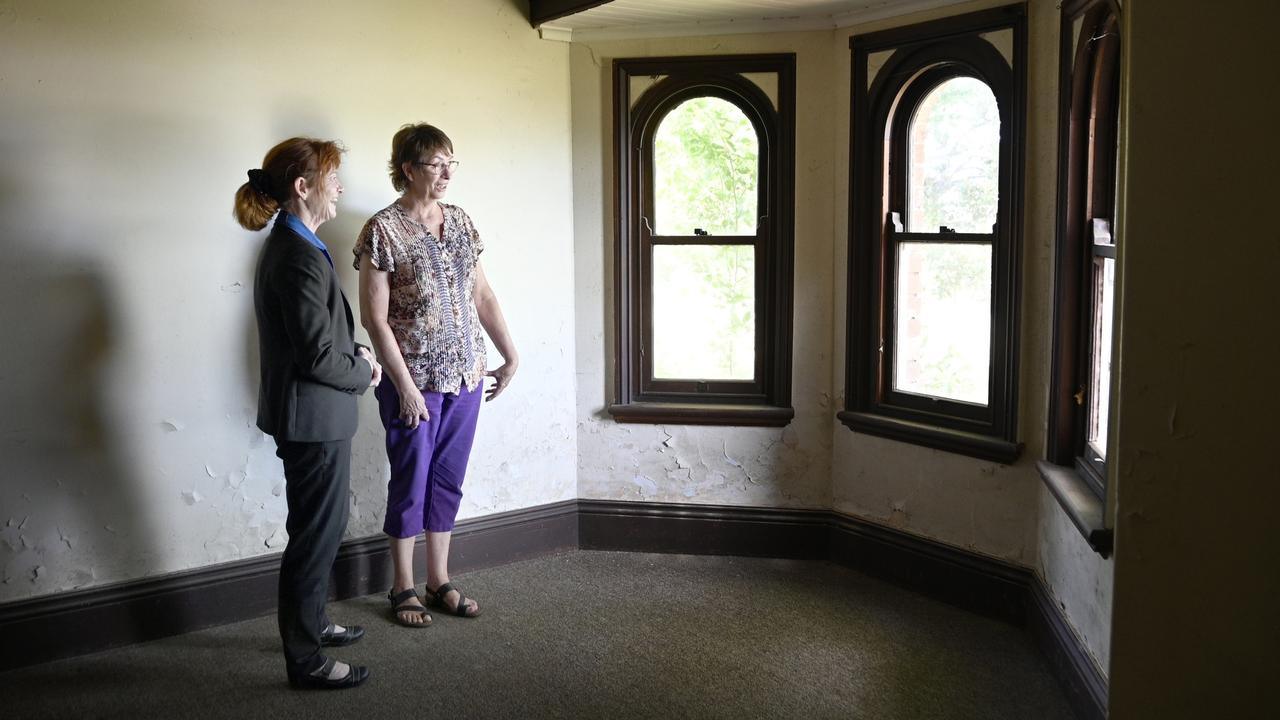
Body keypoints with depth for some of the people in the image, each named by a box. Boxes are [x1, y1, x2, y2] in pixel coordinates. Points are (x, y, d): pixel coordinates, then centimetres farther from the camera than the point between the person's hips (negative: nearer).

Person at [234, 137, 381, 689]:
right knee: (316, 534, 1)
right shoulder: (301, 256, -23)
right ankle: (306, 661, 14)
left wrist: (355, 353, 5)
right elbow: (318, 358, -23)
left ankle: (309, 623, 39)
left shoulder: (287, 246, 9)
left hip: (308, 415, 10)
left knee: (318, 529, 23)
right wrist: (364, 375, -6)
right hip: (315, 416, -10)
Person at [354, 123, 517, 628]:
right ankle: (403, 589, 22)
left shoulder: (459, 221, 7)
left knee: (448, 480, 14)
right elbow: (375, 318, -14)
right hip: (415, 380, -5)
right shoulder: (382, 230, -12)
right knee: (410, 483, 6)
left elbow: (482, 294, 13)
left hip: (465, 376, 6)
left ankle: (439, 580, 27)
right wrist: (405, 386, -16)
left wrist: (510, 355, 9)